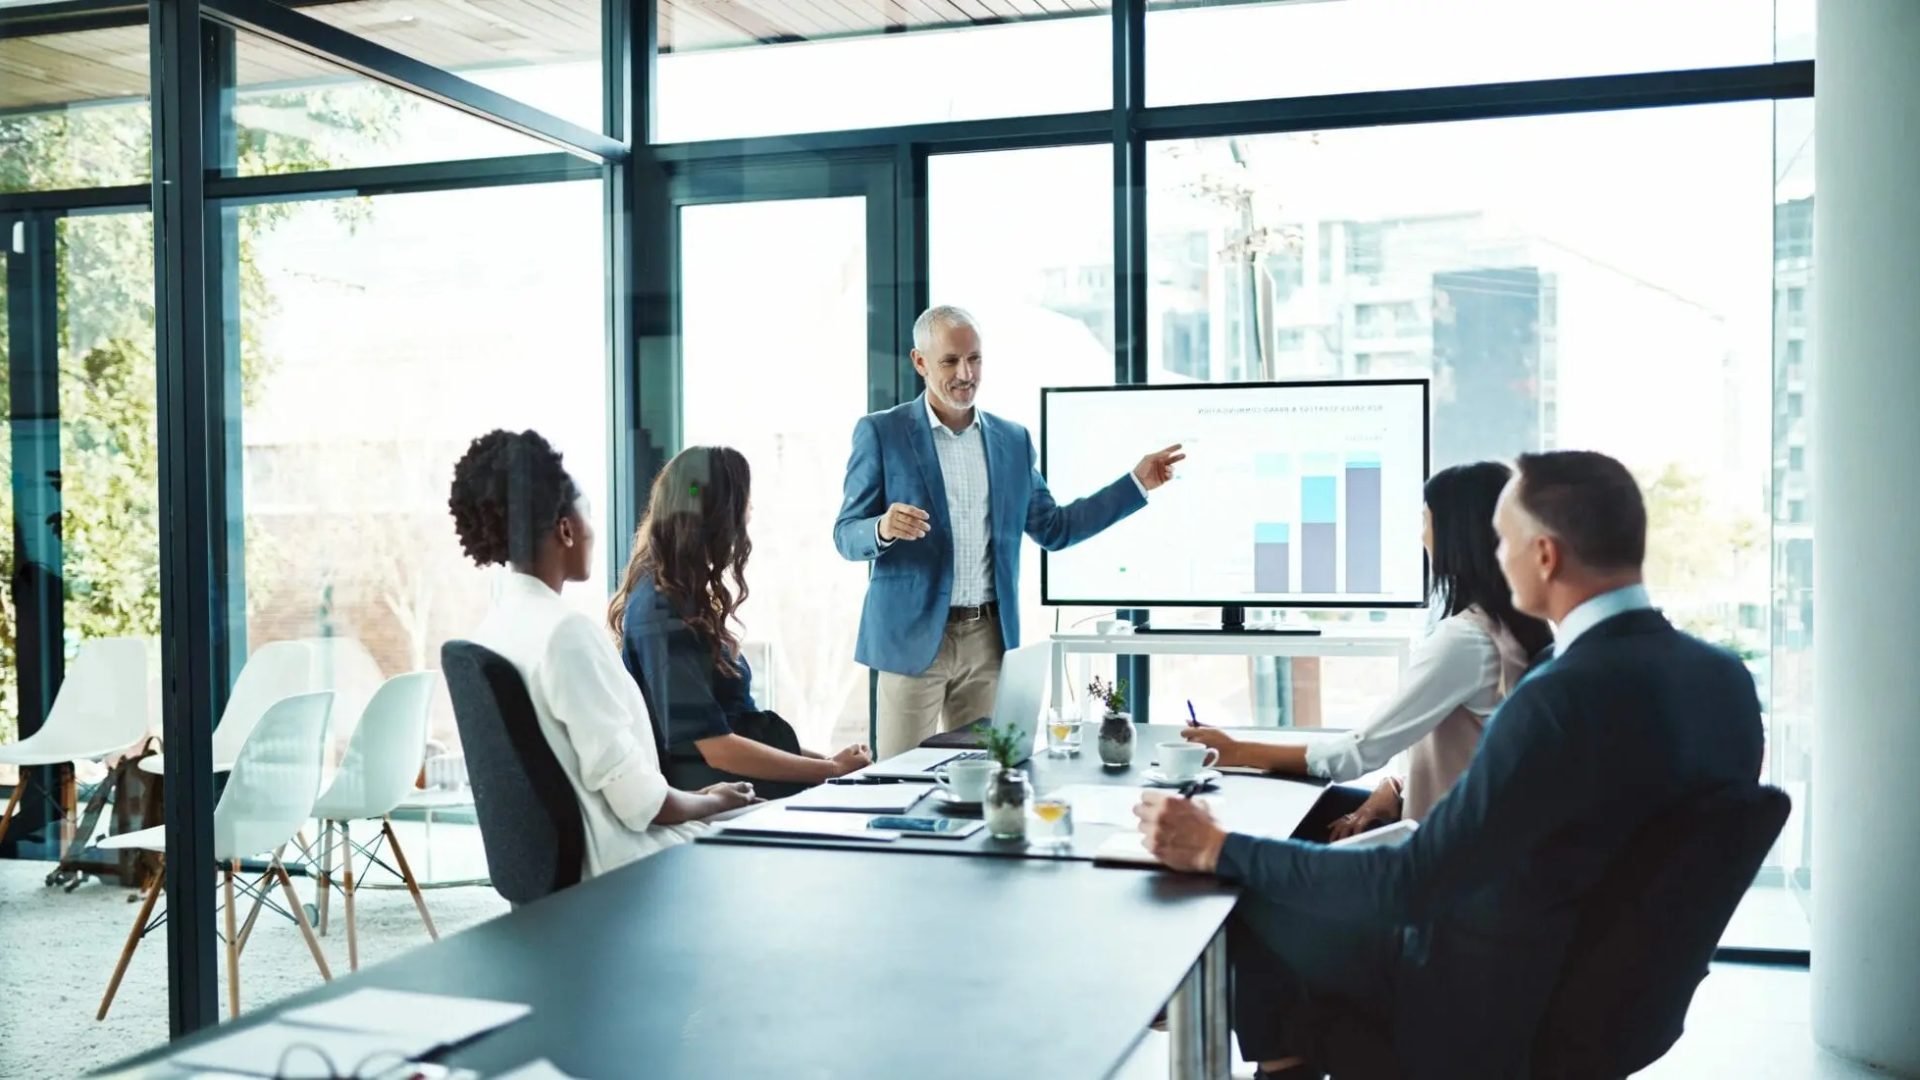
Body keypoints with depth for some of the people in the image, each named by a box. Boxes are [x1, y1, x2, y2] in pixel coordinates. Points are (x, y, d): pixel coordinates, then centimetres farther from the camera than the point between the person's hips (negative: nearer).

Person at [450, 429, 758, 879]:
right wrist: (714, 803, -2)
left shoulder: (491, 632, 5)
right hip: (618, 865, -9)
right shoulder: (568, 632, -21)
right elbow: (636, 798, -21)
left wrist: (697, 799, 12)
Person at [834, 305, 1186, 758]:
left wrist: (1137, 482, 9)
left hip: (990, 637, 4)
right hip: (913, 636, -3)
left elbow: (1052, 529, 13)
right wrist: (885, 528, -26)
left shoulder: (1013, 439, 10)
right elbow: (846, 536, -2)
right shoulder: (881, 432, -2)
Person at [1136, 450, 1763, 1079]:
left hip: (1499, 999, -8)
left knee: (1248, 905, 10)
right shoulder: (1727, 679, -7)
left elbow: (1410, 885, -28)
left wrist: (1216, 850, -18)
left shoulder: (1561, 700, -32)